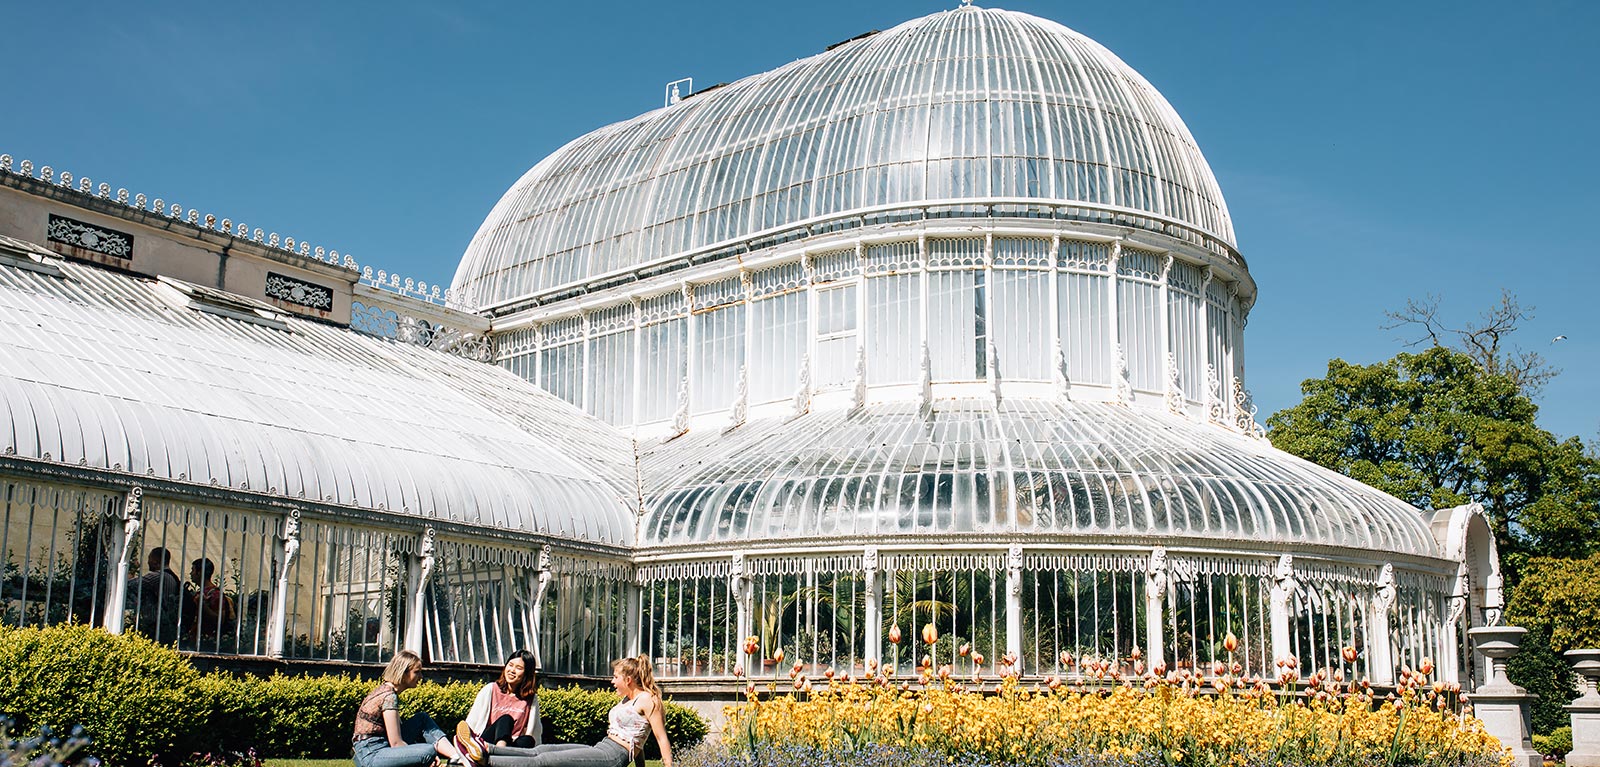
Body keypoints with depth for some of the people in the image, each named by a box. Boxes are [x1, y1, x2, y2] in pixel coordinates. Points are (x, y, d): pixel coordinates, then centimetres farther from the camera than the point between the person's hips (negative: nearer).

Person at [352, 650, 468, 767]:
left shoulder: (386, 689, 12)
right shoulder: (389, 697, -17)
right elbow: (396, 743, -19)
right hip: (371, 756, -10)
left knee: (423, 719, 8)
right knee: (429, 751, -28)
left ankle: (456, 756, -4)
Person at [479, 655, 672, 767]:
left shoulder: (647, 699, -8)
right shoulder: (627, 700, 21)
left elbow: (662, 737, -12)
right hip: (600, 749, 10)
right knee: (542, 750, -2)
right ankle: (485, 750, -7)